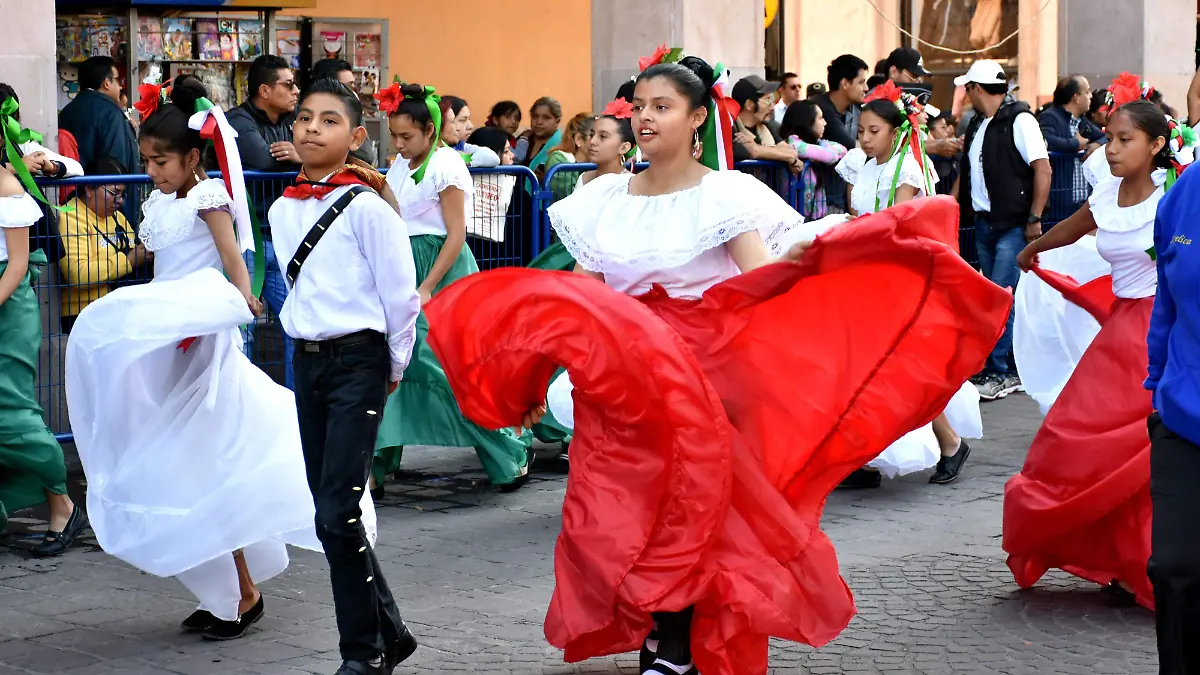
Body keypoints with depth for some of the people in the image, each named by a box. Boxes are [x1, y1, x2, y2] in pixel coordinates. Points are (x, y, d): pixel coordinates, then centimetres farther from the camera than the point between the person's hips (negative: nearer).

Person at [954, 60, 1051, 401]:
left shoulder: (1019, 119, -11)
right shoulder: (978, 124, 13)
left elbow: (1043, 169, -15)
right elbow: (967, 171, 21)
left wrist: (1034, 219, -18)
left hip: (1012, 224, -8)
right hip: (984, 222, 8)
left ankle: (997, 372, -7)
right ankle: (1011, 368, 17)